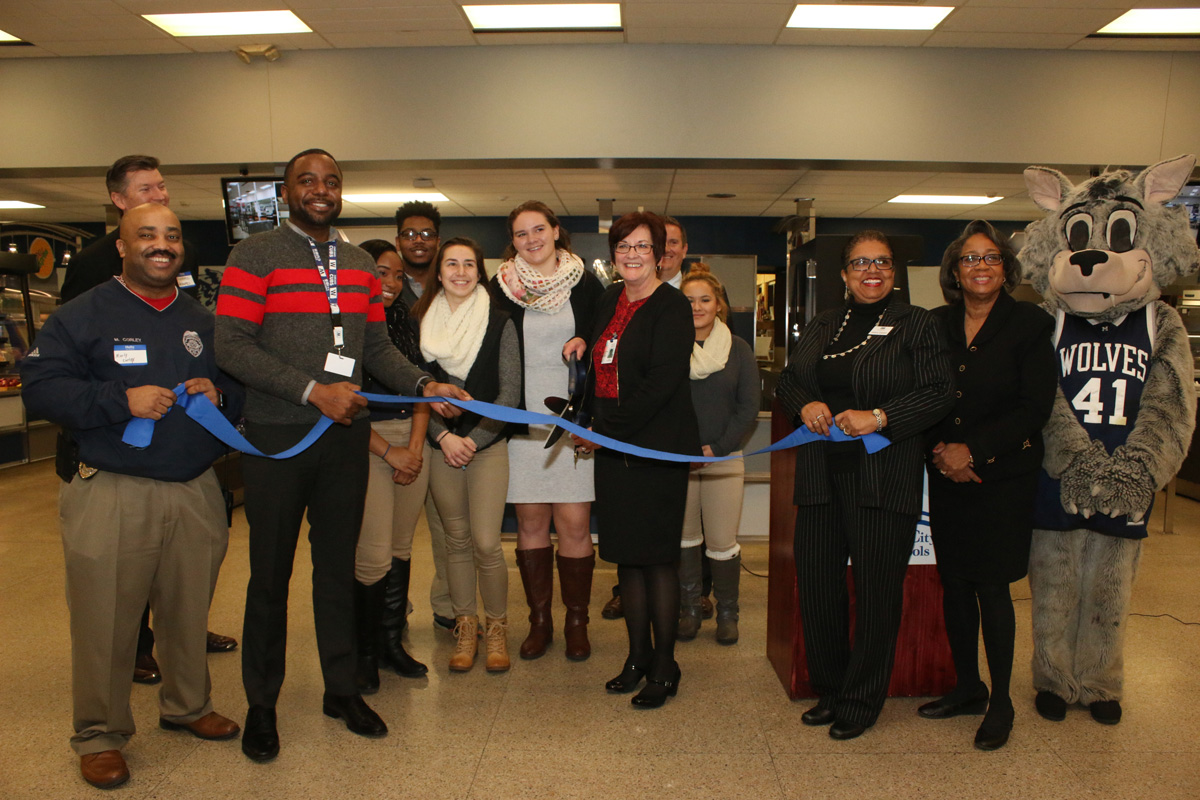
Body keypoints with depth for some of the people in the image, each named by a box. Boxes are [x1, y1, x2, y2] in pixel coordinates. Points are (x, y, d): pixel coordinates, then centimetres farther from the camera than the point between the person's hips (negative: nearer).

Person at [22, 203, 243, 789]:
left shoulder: (203, 320, 15)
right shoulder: (81, 315, -1)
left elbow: (241, 388, 19)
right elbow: (39, 388, -9)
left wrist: (218, 393, -4)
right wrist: (121, 400, -20)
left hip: (196, 492, 4)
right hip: (111, 495, -4)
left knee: (190, 612, 14)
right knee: (105, 621, 1)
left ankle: (186, 705, 35)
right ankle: (100, 736, 20)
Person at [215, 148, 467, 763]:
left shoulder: (360, 265, 13)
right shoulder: (254, 255, -4)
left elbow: (377, 347, 11)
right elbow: (232, 345, -13)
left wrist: (424, 385, -6)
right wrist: (312, 390, -20)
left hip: (345, 434, 4)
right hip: (276, 436, -4)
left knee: (338, 566, 14)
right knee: (270, 573, 7)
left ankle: (341, 690, 29)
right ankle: (261, 704, 25)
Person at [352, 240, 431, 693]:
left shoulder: (405, 323, 14)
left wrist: (415, 446, -2)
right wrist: (388, 450, -10)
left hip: (411, 444, 6)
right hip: (366, 444, -6)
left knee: (401, 548, 10)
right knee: (373, 555, -6)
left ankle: (393, 642, 23)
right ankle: (365, 653, 13)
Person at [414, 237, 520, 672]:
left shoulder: (499, 322, -1)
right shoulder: (422, 323, 6)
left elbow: (509, 392, -3)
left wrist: (473, 439, -9)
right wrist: (444, 437, -8)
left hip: (488, 444, -2)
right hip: (441, 445, 2)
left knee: (486, 543, -7)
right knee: (456, 540, 8)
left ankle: (497, 627, 13)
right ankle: (465, 626, 22)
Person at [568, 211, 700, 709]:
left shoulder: (671, 307, -9)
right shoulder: (609, 300, 13)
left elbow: (662, 382, -19)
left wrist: (607, 429, -16)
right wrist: (582, 341, 11)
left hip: (656, 446, -7)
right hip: (610, 444, 7)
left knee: (657, 556, 0)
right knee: (627, 555, 11)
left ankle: (664, 667, 13)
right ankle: (638, 656, 24)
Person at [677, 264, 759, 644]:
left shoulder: (738, 349, 4)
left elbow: (749, 406, 0)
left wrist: (716, 448, -9)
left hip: (724, 457, 0)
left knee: (722, 542, -1)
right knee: (684, 537, 7)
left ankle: (727, 613, 17)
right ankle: (689, 609, 22)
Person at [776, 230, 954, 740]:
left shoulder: (916, 325, 1)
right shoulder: (821, 328, 17)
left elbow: (939, 392, -7)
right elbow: (788, 381, 17)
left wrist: (879, 418, -19)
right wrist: (805, 405, -5)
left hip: (884, 478, -5)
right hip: (821, 474, 5)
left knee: (877, 588, 3)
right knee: (816, 581, 8)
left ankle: (861, 702, 19)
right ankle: (828, 690, 27)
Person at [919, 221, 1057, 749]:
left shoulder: (1031, 324, -4)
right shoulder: (936, 324, 7)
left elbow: (1035, 408, -9)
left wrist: (973, 450, -14)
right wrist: (940, 449, -8)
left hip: (1004, 477, -4)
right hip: (946, 476, 4)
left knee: (992, 587, -1)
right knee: (954, 583, 10)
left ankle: (1001, 701, 17)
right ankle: (967, 687, 27)